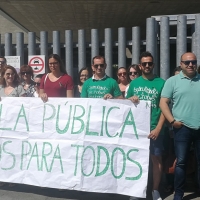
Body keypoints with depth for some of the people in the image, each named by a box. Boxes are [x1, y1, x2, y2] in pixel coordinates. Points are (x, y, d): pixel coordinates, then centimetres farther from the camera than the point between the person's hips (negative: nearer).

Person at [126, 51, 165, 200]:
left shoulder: (161, 83, 0)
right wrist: (130, 99, -10)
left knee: (156, 158, 6)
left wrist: (158, 128, -11)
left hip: (154, 128, -2)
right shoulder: (134, 83, 8)